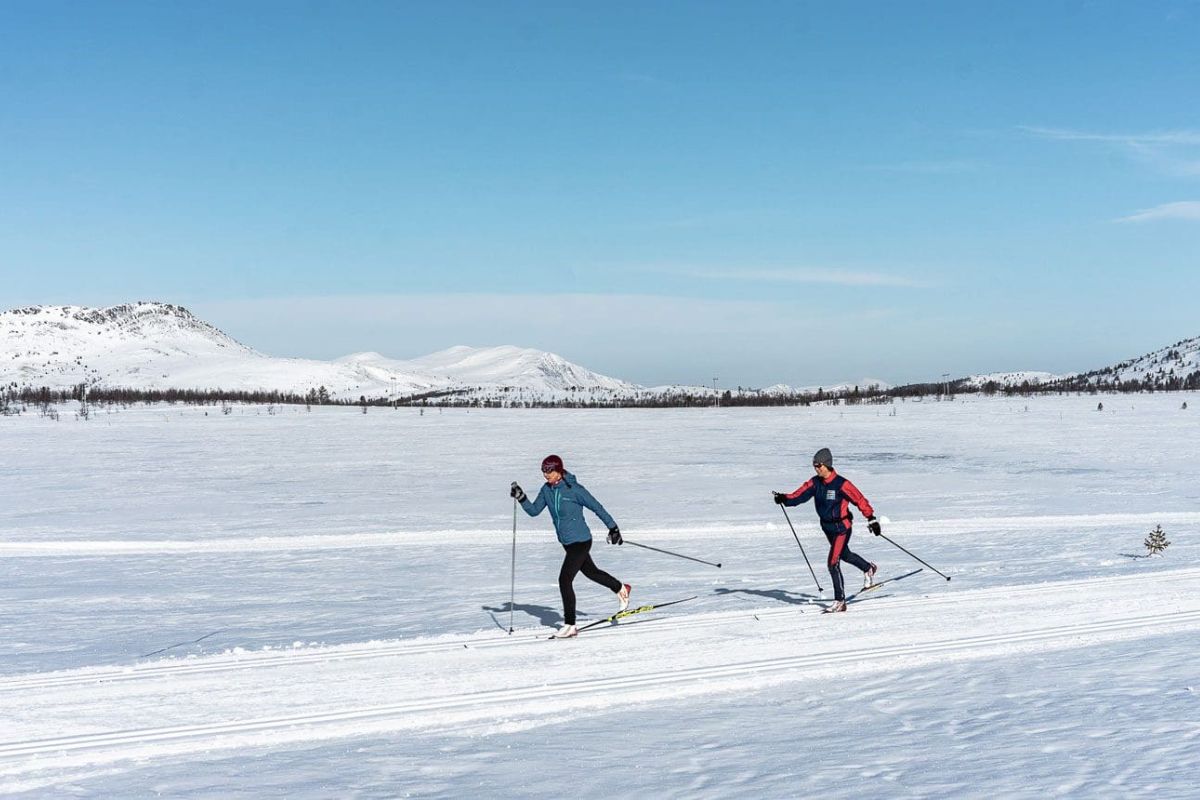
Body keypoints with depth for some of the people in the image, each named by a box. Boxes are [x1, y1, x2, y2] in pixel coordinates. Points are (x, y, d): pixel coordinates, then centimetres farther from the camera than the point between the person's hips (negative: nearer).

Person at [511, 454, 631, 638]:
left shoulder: (574, 489, -20)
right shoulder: (546, 490, 0)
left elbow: (597, 507, -12)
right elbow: (534, 511, 4)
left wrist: (613, 527, -6)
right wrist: (521, 498, -13)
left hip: (580, 541, -8)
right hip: (567, 542, 8)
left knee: (564, 579, -14)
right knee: (590, 571, 25)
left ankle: (570, 626, -5)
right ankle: (621, 589, 50)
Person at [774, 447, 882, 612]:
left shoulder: (841, 484, -22)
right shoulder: (815, 482, -3)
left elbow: (859, 499, -18)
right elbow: (800, 495, -10)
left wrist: (871, 519, -18)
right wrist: (785, 498, -27)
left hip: (842, 527, -8)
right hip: (827, 526, 8)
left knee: (833, 563, -13)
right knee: (844, 554, 28)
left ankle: (840, 601, -3)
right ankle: (869, 569, 56)